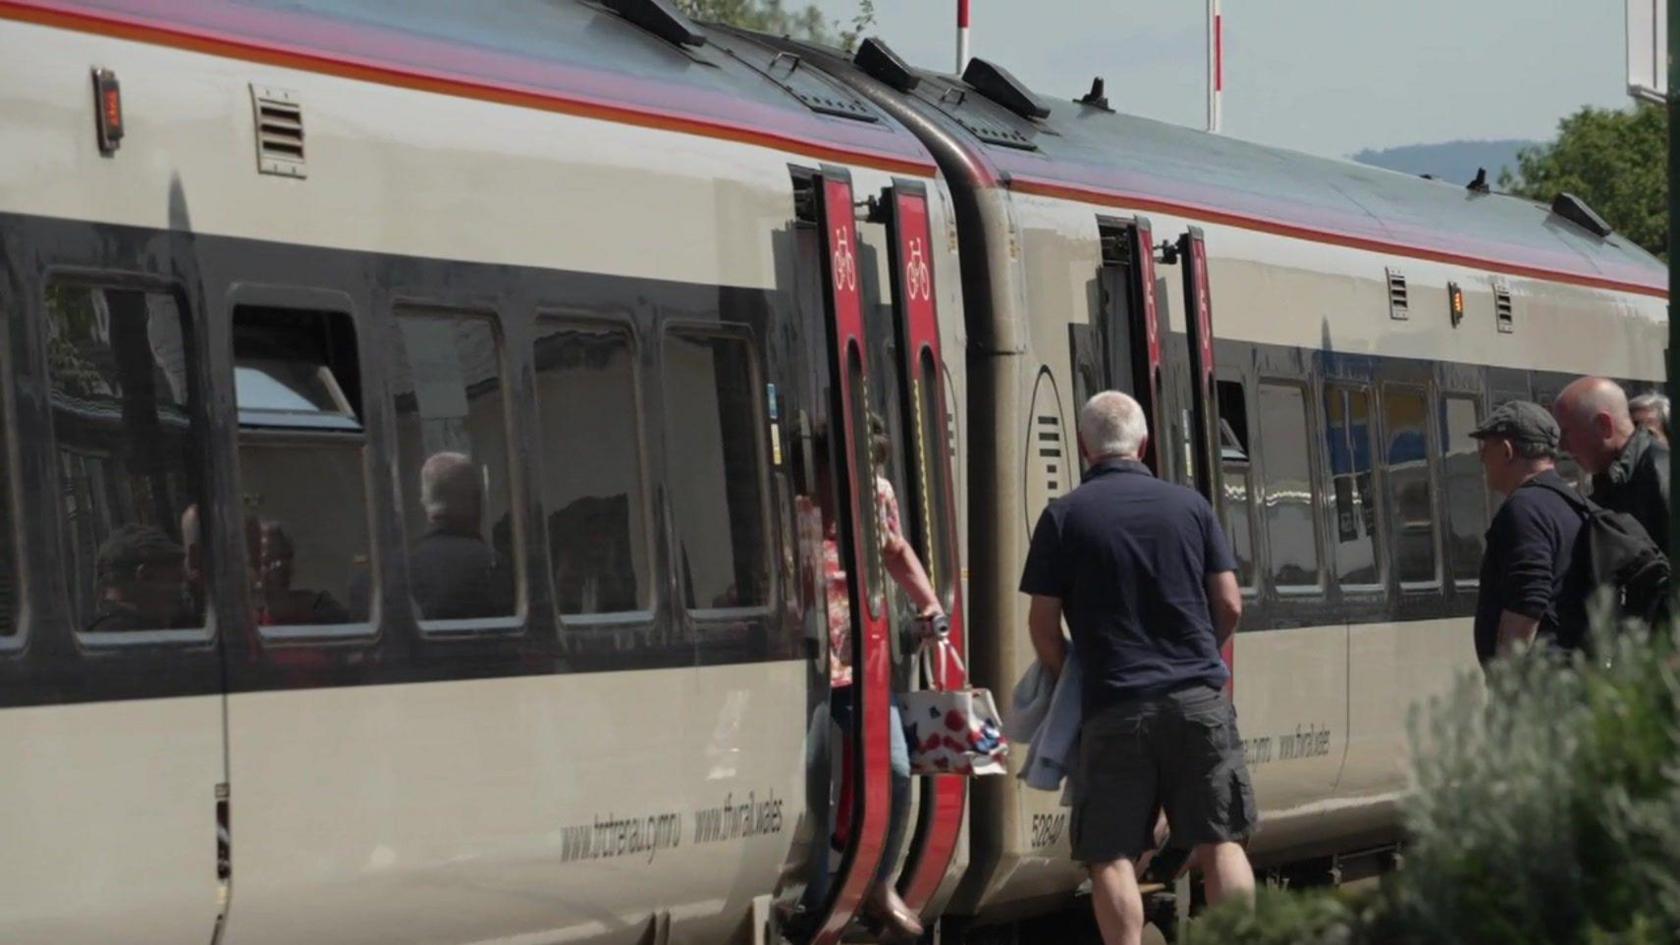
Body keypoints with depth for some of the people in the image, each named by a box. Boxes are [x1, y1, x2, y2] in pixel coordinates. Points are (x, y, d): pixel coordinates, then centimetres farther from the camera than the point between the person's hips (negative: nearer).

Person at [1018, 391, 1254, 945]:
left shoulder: (1064, 517, 0)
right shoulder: (1190, 506, 7)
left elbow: (1042, 624, -1)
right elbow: (1229, 604, 7)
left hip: (1114, 706, -2)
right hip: (1198, 698, 2)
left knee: (1112, 856, 1)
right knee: (1219, 842, 5)